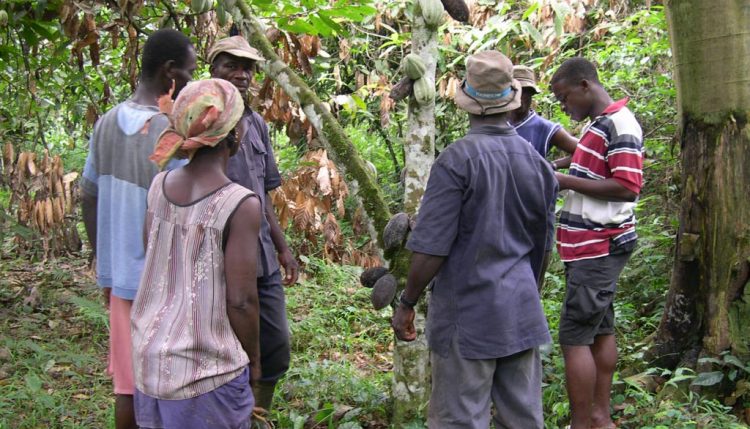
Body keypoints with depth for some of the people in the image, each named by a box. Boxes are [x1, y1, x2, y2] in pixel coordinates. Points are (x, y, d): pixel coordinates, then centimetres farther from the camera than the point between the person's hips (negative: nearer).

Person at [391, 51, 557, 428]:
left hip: (467, 316, -6)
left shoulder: (458, 160, -15)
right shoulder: (537, 162, 3)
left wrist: (406, 304, -3)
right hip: (522, 313, 6)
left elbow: (431, 248, -16)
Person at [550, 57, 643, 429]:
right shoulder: (597, 126, 15)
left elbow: (628, 187, -21)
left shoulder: (619, 123, -14)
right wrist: (560, 177, 9)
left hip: (599, 247, -10)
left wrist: (566, 181, -19)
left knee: (574, 336, -8)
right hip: (592, 246, 10)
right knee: (599, 330, 13)